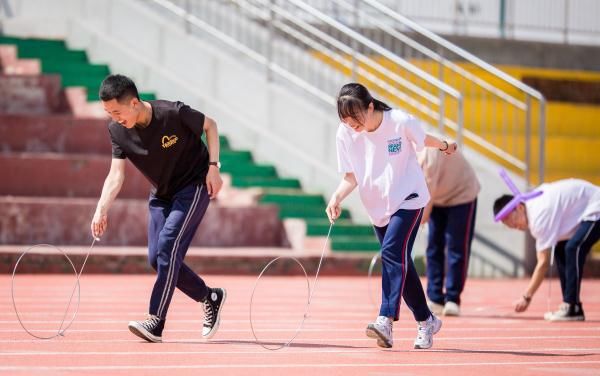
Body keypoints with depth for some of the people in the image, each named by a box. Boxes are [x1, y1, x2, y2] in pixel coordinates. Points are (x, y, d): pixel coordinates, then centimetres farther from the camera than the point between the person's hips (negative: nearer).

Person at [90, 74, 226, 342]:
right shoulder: (117, 130, -13)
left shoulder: (174, 114, -26)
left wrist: (213, 166, -16)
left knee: (168, 244, -22)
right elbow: (116, 174, -14)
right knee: (157, 258, 0)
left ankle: (155, 322, -24)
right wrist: (102, 208, -28)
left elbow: (210, 125, -9)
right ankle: (210, 298, 21)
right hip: (161, 194, 6)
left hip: (195, 185, -6)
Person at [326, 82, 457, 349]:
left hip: (408, 199, -5)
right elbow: (351, 177, -5)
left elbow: (424, 140, 2)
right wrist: (337, 197, -24)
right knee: (401, 265, 10)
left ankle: (385, 321, -35)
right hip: (377, 206, 5)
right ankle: (426, 321, 27)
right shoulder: (345, 134, -12)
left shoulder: (402, 122, -21)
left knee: (392, 251, -25)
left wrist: (445, 146, 21)